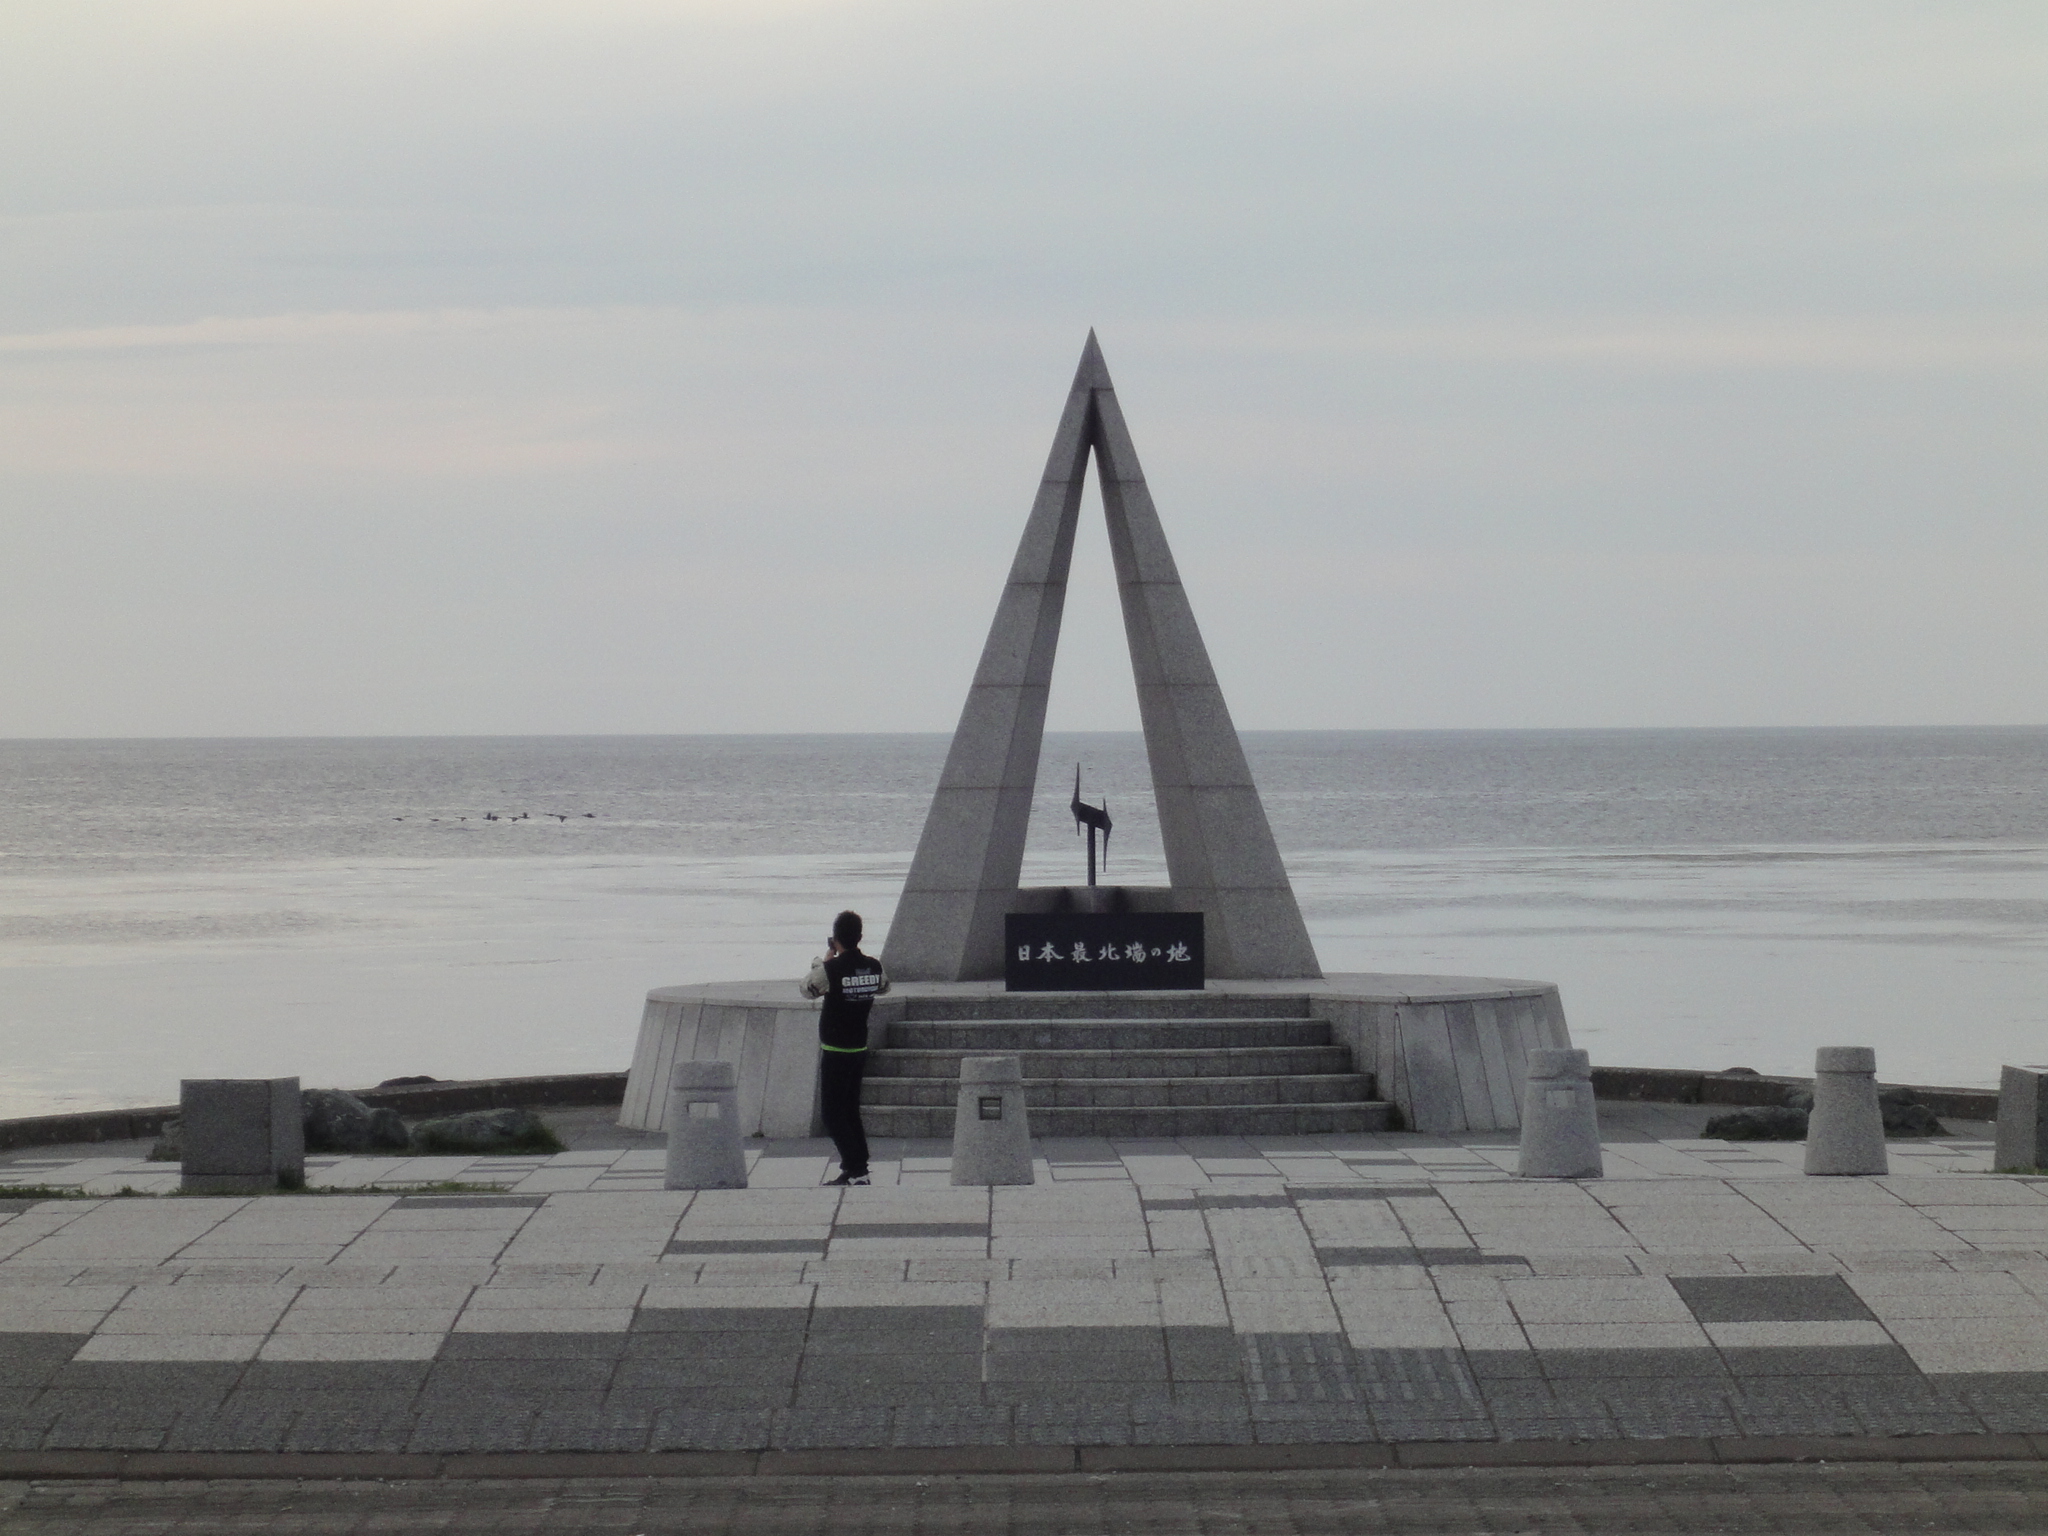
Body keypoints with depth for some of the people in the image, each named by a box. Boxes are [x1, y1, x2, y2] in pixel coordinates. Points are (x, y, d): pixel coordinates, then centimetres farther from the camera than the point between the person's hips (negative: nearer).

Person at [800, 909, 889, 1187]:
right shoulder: (874, 966, -2)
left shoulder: (831, 969, -19)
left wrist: (826, 957, 8)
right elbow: (884, 986, 20)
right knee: (851, 1111, 17)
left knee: (832, 1113, -1)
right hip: (860, 1048, 6)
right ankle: (854, 1170, 17)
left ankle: (856, 1169, -11)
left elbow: (808, 989, -1)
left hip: (835, 1052, -6)